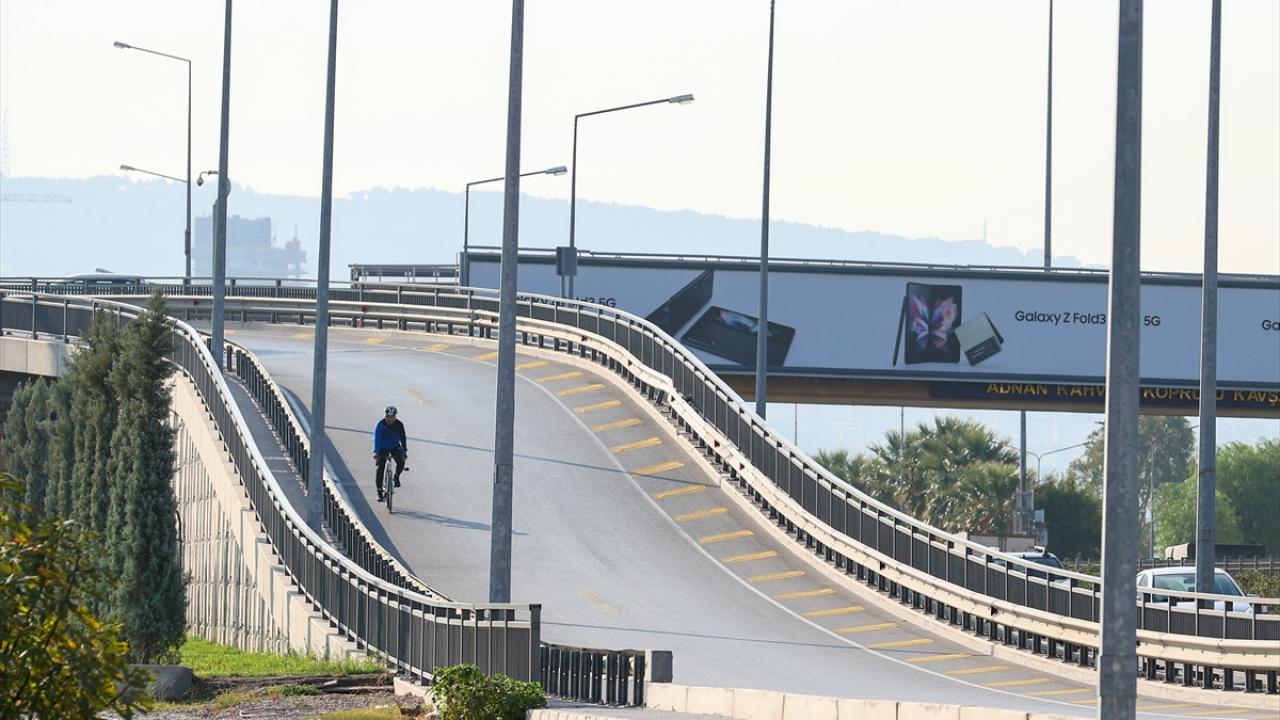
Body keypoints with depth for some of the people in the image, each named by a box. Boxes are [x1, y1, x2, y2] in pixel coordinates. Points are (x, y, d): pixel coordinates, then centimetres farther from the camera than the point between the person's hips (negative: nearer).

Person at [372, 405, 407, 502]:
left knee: (401, 462, -25)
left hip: (395, 447, 1)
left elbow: (403, 438, -16)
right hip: (383, 448, -1)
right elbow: (377, 438, -25)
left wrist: (404, 451, -28)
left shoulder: (399, 425, -16)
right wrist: (376, 452, -36)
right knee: (380, 469, -13)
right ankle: (379, 492, -5)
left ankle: (396, 477, 6)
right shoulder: (380, 424, -20)